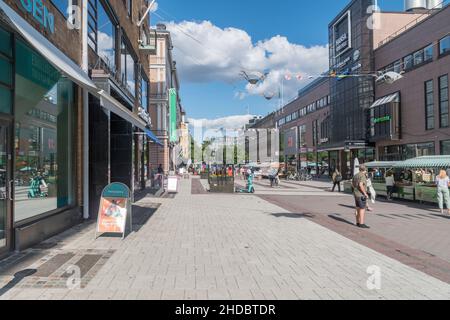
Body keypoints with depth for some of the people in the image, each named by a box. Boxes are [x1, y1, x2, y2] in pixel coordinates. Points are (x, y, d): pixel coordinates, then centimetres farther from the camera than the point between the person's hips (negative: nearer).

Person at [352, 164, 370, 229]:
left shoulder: (356, 175, 11)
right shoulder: (362, 176, -16)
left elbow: (352, 184, 20)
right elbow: (360, 185, -27)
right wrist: (365, 194, -20)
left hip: (356, 194, 9)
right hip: (361, 195, -9)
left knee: (358, 209, 13)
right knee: (362, 209, -6)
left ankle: (358, 222, 18)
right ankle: (361, 224, -6)